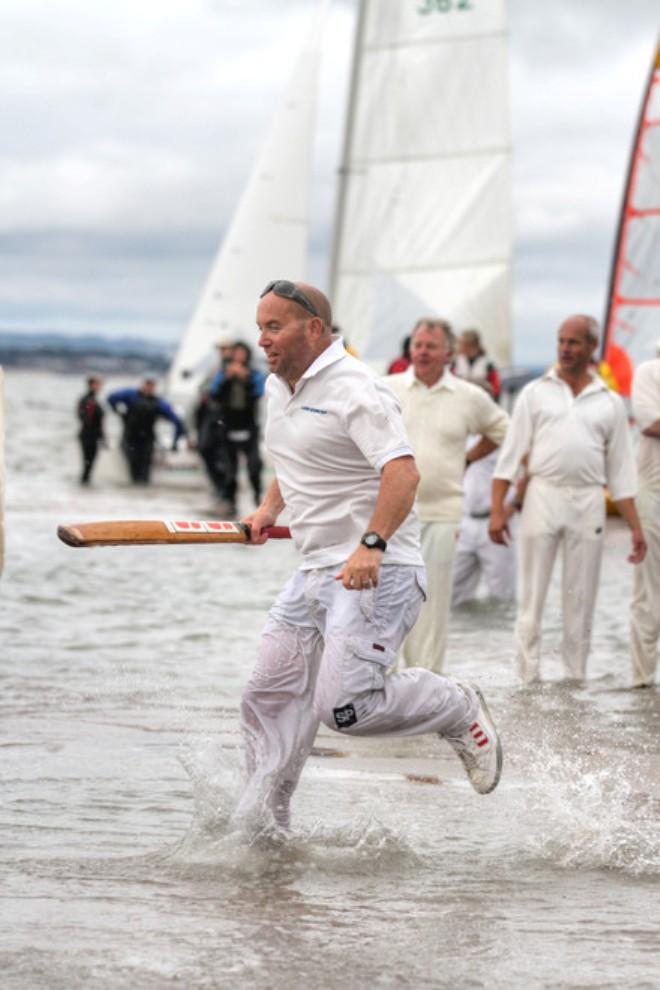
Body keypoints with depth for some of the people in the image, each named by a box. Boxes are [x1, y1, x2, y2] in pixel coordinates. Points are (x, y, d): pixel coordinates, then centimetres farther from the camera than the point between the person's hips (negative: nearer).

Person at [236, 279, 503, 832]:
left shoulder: (355, 389, -14)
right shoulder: (278, 389, 15)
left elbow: (403, 473, -24)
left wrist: (372, 546, -34)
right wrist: (270, 508, 17)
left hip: (378, 573, -9)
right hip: (315, 573, 9)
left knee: (343, 707, -19)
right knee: (271, 699, 4)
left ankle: (460, 711, 5)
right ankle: (259, 827, 14)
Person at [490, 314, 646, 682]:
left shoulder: (610, 403, 10)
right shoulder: (535, 393, 7)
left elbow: (621, 471, 11)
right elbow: (511, 453, 5)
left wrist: (636, 527, 5)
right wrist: (498, 510, -4)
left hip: (588, 503, 1)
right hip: (543, 497, -1)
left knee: (581, 598, 5)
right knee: (533, 596, -1)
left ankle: (576, 678, 12)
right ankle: (529, 677, 2)